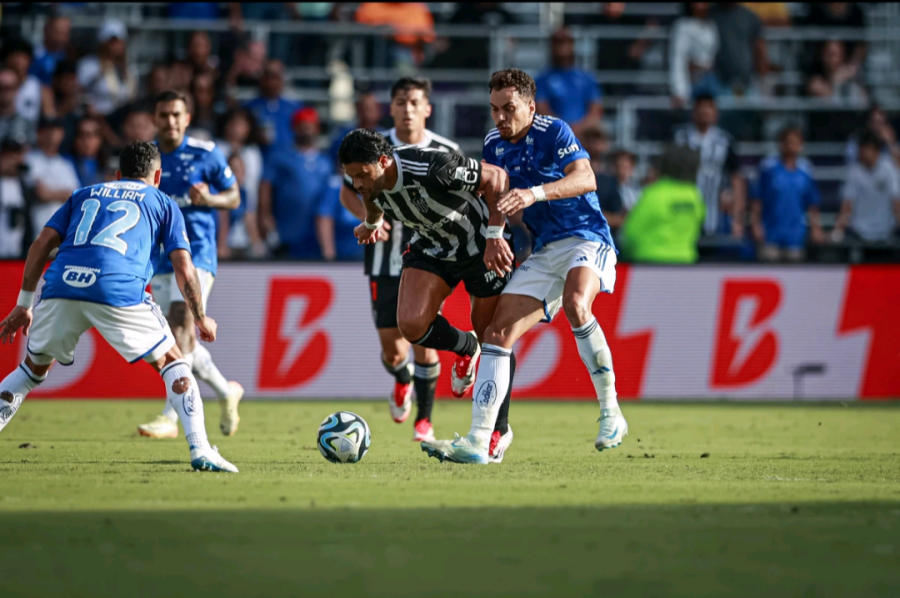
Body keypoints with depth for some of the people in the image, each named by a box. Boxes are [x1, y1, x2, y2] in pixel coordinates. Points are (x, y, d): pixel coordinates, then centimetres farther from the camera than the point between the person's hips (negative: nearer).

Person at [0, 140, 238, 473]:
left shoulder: (84, 195, 31)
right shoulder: (164, 204, 23)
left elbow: (42, 244, 19)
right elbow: (184, 270, 14)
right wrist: (201, 320, 27)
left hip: (61, 286, 3)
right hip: (117, 292, -3)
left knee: (34, 368, 23)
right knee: (172, 363, 14)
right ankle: (200, 450, 1)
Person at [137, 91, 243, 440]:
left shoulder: (205, 154, -3)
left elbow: (234, 197, 5)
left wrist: (209, 199, -15)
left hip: (197, 253, -5)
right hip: (160, 256, 5)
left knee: (180, 325, -21)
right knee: (182, 340, 8)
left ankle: (171, 417, -25)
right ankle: (226, 393, 34)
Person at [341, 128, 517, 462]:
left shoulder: (430, 169, -36)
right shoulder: (371, 181, -15)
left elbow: (496, 177, -25)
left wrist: (495, 236, -28)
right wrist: (372, 223, 33)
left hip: (483, 247, -5)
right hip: (432, 247, 5)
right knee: (411, 325, -18)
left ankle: (498, 432, 20)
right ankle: (465, 349, 14)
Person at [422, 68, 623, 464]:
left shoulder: (553, 131, -10)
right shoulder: (494, 146, 10)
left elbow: (585, 180, -25)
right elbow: (498, 198, 25)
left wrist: (535, 194, -37)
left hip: (586, 240, -7)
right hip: (543, 252, 7)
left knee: (575, 304, -37)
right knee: (499, 331, -8)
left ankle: (610, 413, -24)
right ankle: (477, 441, -10)